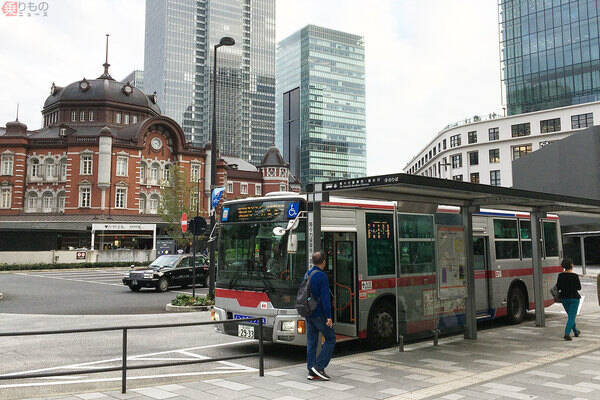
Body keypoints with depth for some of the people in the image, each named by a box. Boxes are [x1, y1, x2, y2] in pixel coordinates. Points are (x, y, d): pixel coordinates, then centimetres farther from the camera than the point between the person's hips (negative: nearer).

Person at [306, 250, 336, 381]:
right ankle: (319, 366, -2)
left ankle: (312, 372, 12)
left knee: (311, 342, 9)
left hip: (308, 314, 8)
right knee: (330, 339, 5)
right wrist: (328, 317, -17)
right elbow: (325, 298, -19)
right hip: (319, 314, -8)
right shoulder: (322, 276, -15)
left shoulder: (307, 275, 10)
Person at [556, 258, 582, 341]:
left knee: (571, 316, 22)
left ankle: (576, 331, 36)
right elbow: (579, 287, -7)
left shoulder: (560, 275, -4)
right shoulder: (575, 276, -15)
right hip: (574, 298, -4)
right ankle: (567, 333, -16)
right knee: (571, 317, -2)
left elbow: (558, 287, -2)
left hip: (564, 298, 4)